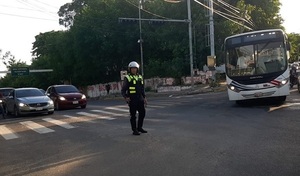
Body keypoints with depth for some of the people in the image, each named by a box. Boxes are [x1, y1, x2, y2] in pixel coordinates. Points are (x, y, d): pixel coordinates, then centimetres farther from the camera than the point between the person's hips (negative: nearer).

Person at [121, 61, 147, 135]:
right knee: (133, 115, 0)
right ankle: (134, 130, 8)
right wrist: (125, 97, -21)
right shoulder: (127, 78, -5)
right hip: (132, 99, -6)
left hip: (140, 99, 6)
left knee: (142, 112, 8)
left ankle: (139, 128, 24)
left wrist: (144, 97, 14)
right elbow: (123, 90, -6)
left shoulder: (140, 77, 13)